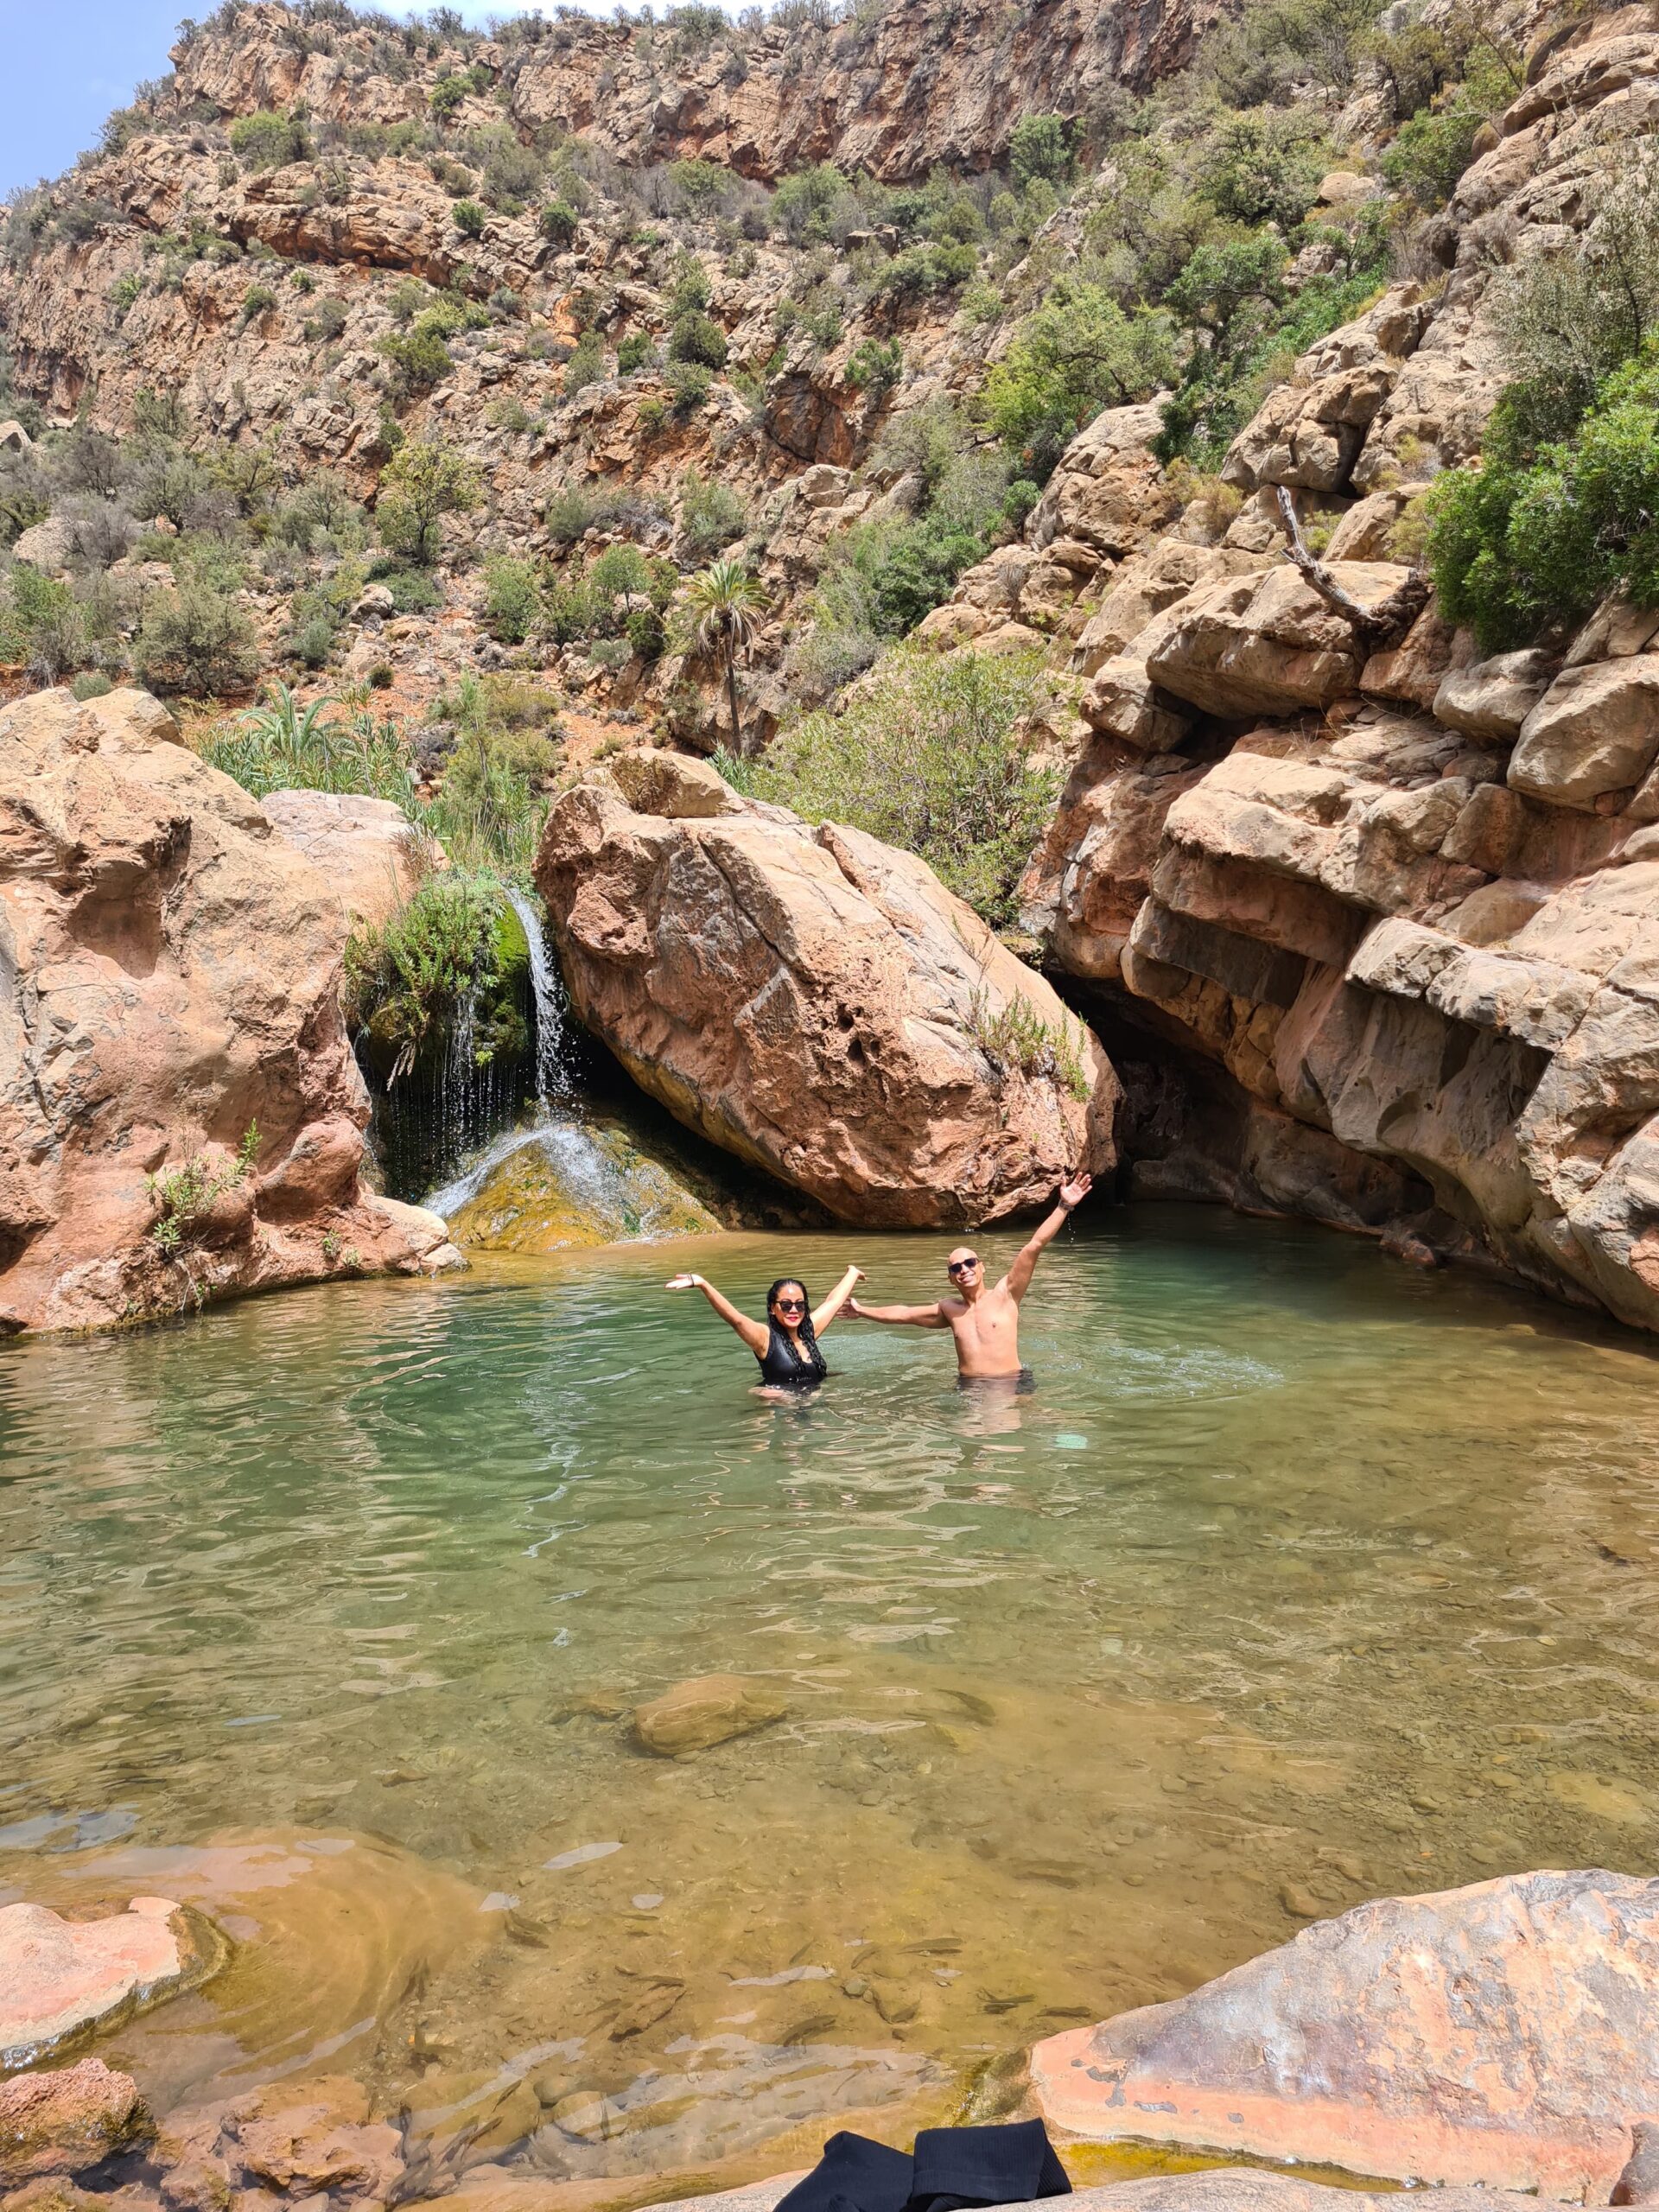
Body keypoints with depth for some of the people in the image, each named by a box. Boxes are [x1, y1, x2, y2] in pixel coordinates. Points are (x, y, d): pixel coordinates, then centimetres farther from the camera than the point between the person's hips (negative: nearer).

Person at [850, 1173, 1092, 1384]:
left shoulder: (1004, 1294, -2)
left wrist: (1064, 1206, -18)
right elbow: (903, 1313, 24)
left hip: (1012, 1384, -4)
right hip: (969, 1387, 4)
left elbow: (1034, 1246, -11)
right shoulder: (949, 1309, 11)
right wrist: (861, 1310, 27)